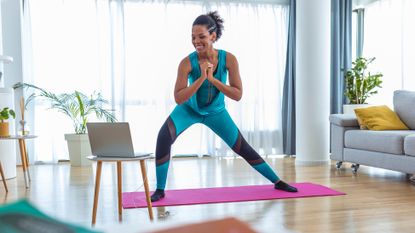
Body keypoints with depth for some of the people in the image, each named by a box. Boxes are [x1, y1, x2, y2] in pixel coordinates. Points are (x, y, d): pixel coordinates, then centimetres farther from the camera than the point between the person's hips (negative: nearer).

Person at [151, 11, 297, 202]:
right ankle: (160, 190, -12)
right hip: (189, 109, -1)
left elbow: (238, 95, -23)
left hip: (216, 111, 1)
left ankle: (277, 182, 25)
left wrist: (213, 79, -35)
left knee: (243, 148, 6)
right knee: (164, 137, -27)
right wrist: (201, 78, -39)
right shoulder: (187, 62, -27)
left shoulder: (228, 59, -23)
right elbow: (179, 98, -29)